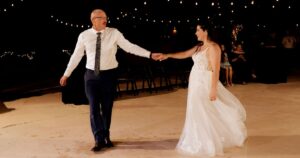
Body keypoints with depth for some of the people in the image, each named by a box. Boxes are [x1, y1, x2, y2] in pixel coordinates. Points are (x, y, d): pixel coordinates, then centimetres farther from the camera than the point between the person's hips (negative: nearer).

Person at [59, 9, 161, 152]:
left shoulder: (114, 33, -5)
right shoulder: (84, 36, -2)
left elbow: (130, 47, -6)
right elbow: (76, 56, 6)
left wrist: (149, 54, -14)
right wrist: (66, 74, 11)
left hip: (109, 74, 0)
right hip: (91, 75, 0)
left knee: (107, 108, 9)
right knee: (94, 108, -2)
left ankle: (105, 136, 29)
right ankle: (99, 140, 7)